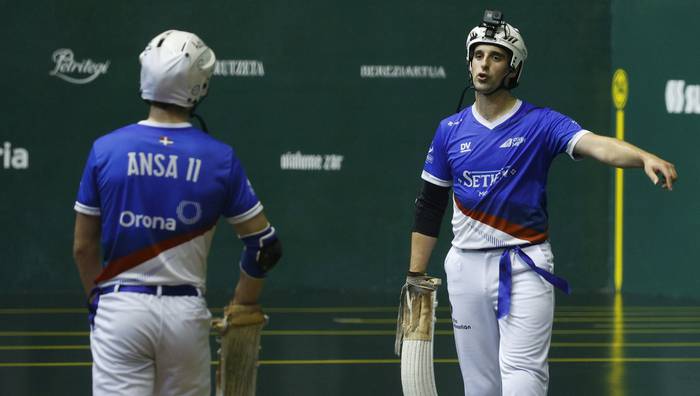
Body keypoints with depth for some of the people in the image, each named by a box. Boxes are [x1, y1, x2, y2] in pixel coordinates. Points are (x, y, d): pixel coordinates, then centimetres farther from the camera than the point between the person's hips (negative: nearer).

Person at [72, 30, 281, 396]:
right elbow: (264, 244, 2)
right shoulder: (220, 158, -3)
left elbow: (83, 246, 3)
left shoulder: (106, 149, -4)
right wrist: (242, 307, 18)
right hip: (186, 311, 1)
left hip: (120, 308, -1)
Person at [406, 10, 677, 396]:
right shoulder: (450, 130, 7)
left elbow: (596, 145, -22)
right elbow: (429, 208, 12)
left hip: (525, 266, -3)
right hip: (466, 265, 3)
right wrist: (415, 276, 8)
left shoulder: (540, 123, -4)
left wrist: (644, 157, -42)